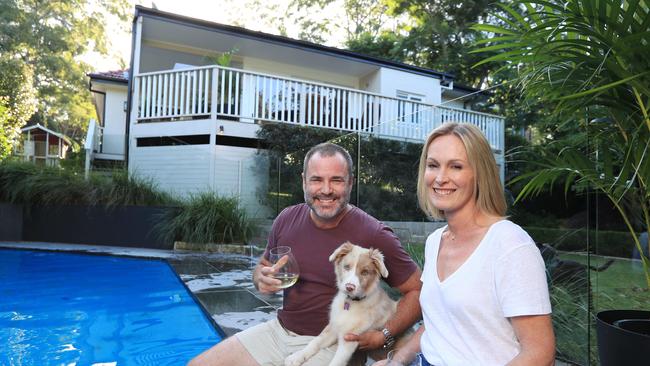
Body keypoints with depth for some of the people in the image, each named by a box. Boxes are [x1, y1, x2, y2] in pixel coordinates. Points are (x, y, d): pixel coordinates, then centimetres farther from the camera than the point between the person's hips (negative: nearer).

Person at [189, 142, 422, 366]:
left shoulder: (374, 235, -18)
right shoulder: (287, 219, -2)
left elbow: (419, 290, -9)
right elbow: (262, 266, 14)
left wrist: (383, 336, -20)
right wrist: (262, 279, -9)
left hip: (330, 345, -5)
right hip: (279, 331, 6)